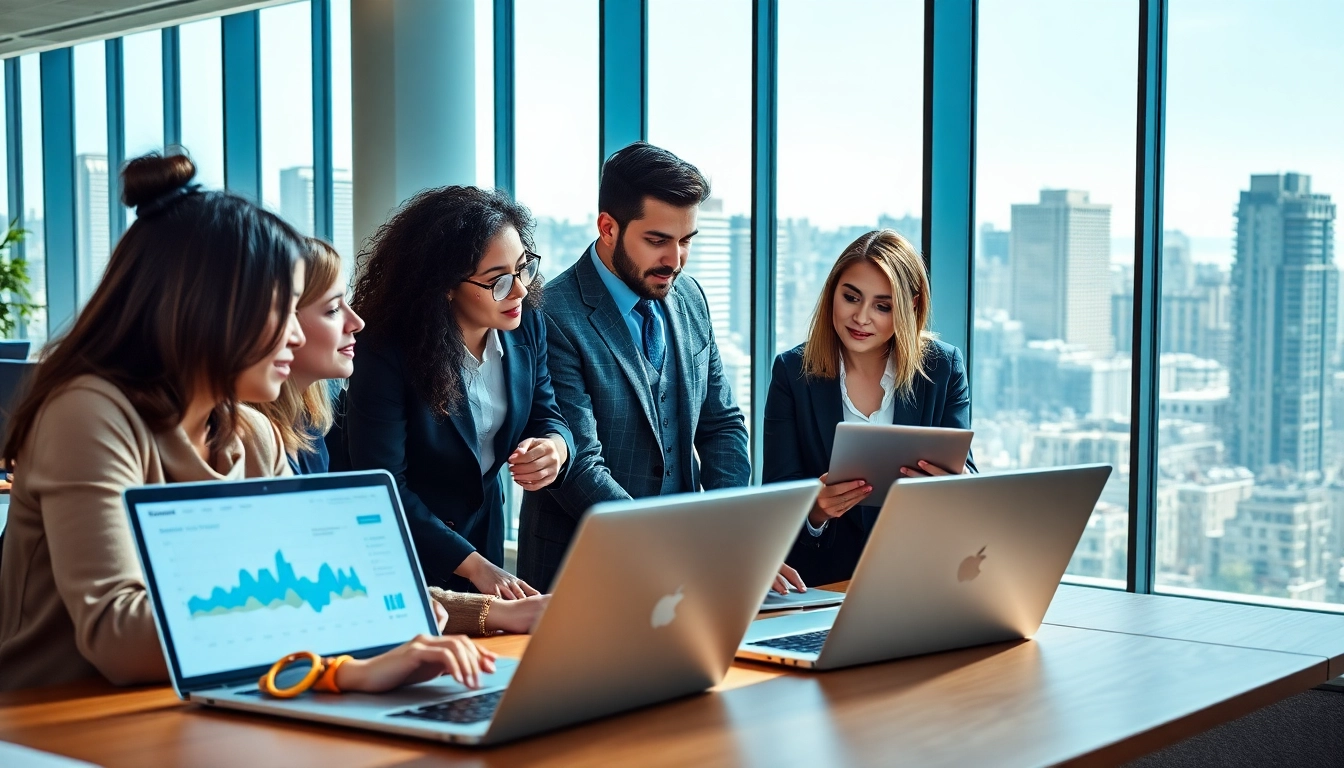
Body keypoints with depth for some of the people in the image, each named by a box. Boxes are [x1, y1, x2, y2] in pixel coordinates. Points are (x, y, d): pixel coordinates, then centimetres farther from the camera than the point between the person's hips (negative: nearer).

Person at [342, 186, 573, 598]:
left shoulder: (526, 325, -10)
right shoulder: (386, 352, -27)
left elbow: (547, 416, 0)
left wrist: (555, 447, -25)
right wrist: (475, 566, -26)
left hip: (485, 530, 6)